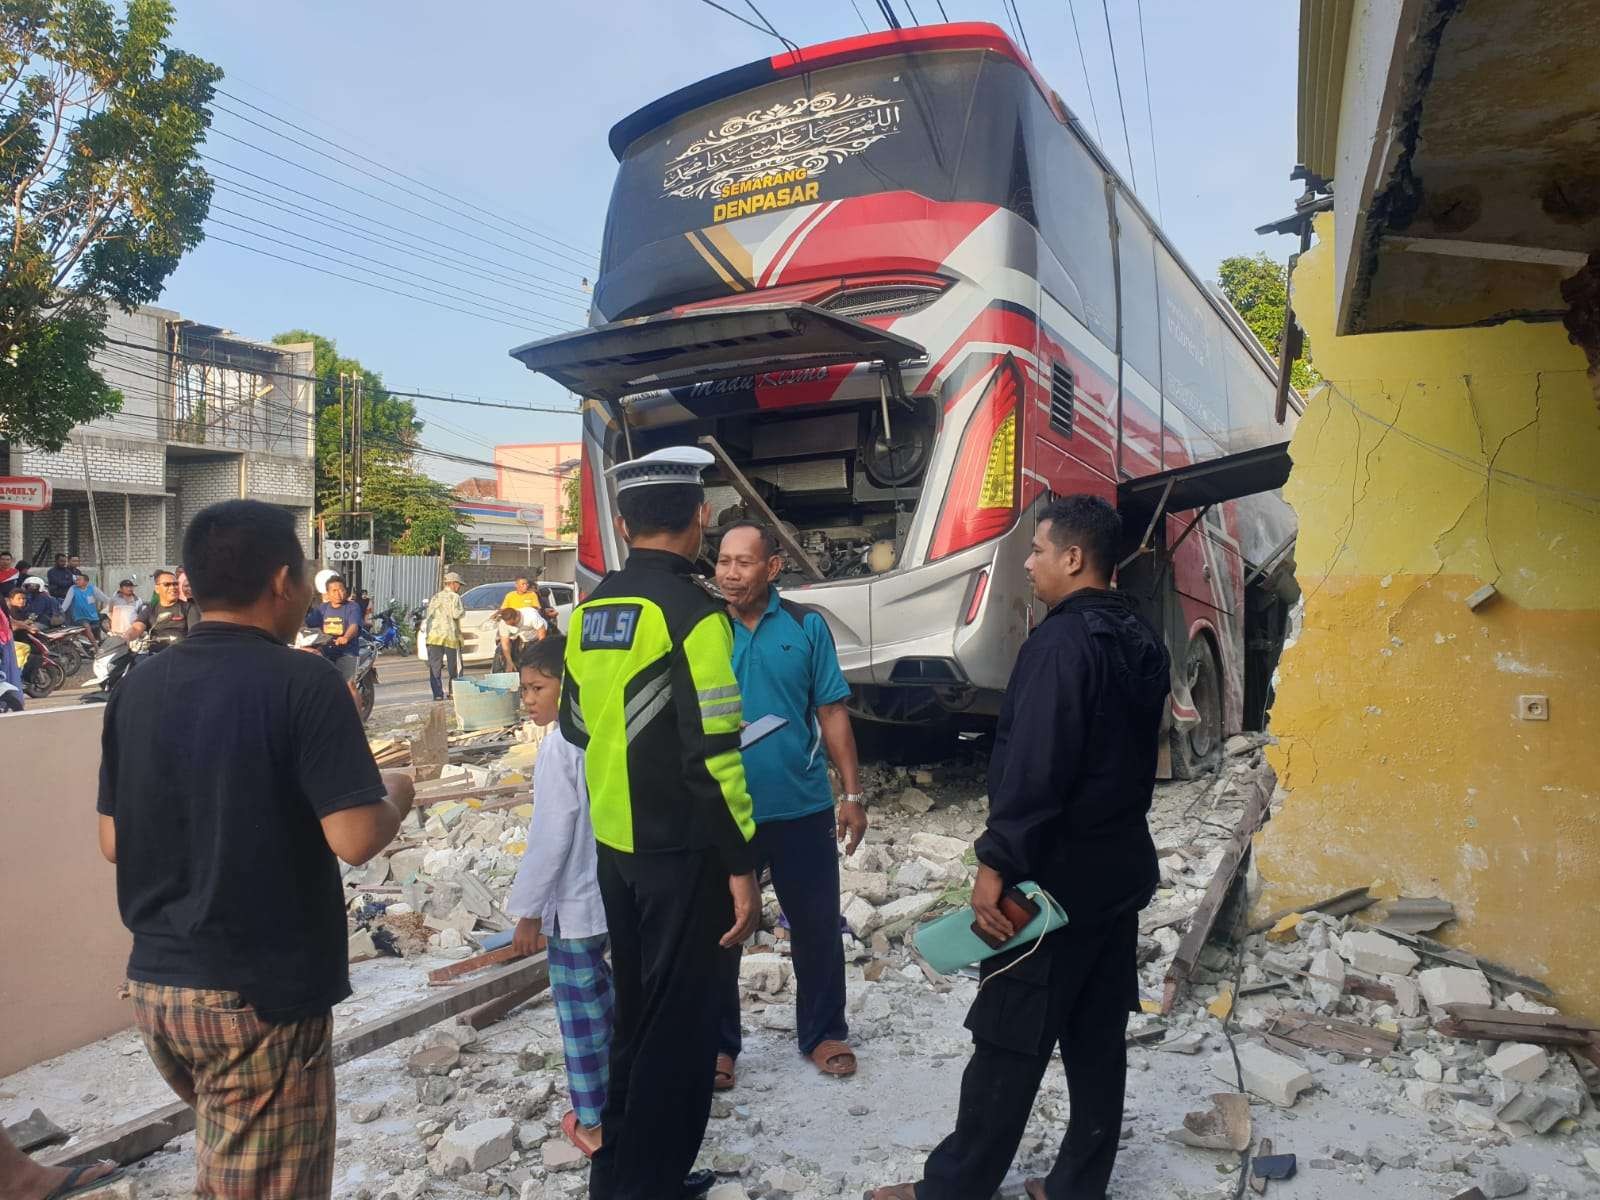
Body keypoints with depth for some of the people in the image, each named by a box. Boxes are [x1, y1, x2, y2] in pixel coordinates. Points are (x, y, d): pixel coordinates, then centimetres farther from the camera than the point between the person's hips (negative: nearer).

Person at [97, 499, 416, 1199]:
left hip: (154, 983, 7)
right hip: (259, 992, -6)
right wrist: (397, 796, -3)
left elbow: (113, 843, 8)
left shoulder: (137, 688, 2)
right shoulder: (303, 682, -17)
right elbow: (356, 840, -23)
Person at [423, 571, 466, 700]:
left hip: (434, 635, 4)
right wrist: (463, 609, 6)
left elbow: (428, 614, 10)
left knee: (435, 667, 2)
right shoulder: (454, 597, -2)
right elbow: (456, 614, -14)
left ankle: (438, 694, -6)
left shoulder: (435, 596, 14)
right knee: (453, 666, 8)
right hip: (451, 635, -4)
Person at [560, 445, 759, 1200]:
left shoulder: (591, 611, 6)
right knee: (682, 1022, 6)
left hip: (614, 846, 8)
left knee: (637, 1011, 21)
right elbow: (713, 755, -20)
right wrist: (741, 865, -15)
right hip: (682, 851, -8)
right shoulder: (692, 611, -17)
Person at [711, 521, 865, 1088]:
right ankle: (719, 1042, 30)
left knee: (817, 924, 12)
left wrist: (852, 794, -1)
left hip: (802, 806, 1)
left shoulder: (807, 626, -3)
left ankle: (823, 1032, 33)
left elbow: (832, 713, 0)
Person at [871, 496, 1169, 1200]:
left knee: (1009, 1043, 2)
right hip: (1121, 867, 9)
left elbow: (1033, 769, -24)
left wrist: (997, 863, -20)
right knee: (1097, 1039, 15)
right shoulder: (1143, 644, 8)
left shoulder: (1061, 644, -20)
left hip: (1055, 877, -9)